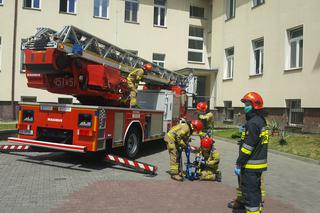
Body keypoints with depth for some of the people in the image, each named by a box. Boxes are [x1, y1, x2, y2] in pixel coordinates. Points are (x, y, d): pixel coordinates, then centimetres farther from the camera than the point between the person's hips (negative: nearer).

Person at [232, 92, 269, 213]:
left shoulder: (253, 123, -19)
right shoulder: (261, 121, 13)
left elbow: (248, 146, -22)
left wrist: (239, 164, -18)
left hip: (251, 166, -10)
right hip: (259, 164, 10)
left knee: (249, 193, -3)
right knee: (256, 190, 21)